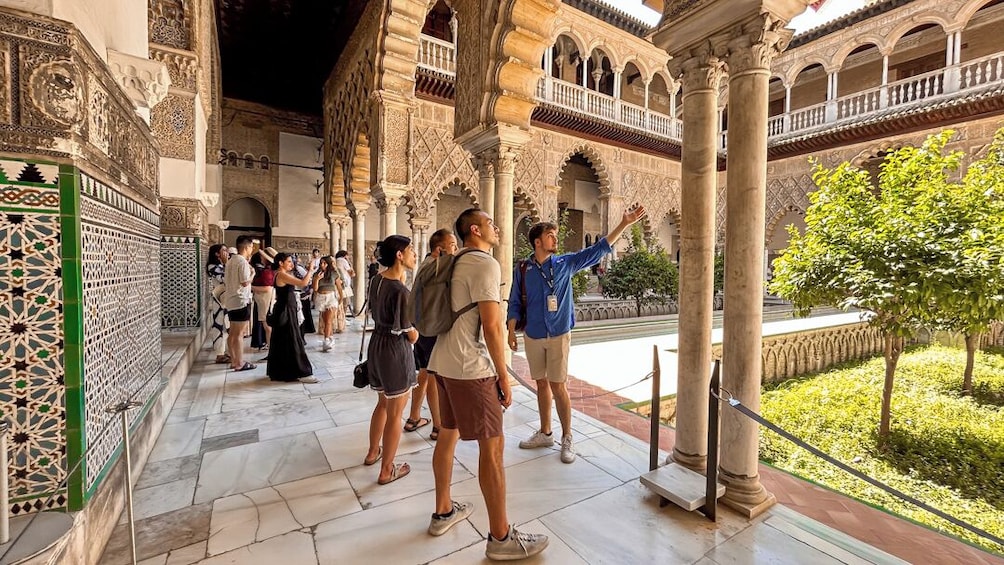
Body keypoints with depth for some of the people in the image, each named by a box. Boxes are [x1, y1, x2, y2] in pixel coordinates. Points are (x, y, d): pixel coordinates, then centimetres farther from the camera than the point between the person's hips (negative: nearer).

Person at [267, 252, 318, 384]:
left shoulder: (282, 275, 14)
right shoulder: (282, 275, -16)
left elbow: (300, 282, 15)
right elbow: (303, 283, -25)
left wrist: (309, 273, 8)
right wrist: (310, 270, -13)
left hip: (286, 311, 10)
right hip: (285, 312, -10)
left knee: (283, 342, 16)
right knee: (292, 342, -7)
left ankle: (281, 371, 26)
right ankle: (301, 373, -3)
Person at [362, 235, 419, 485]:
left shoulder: (377, 281, 2)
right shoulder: (400, 290, -23)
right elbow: (412, 335, -17)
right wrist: (417, 329, 2)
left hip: (377, 345, 9)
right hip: (396, 350, -9)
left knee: (383, 402, 27)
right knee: (395, 413, 8)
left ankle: (373, 452, 45)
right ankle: (387, 471, 23)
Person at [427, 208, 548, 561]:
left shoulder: (456, 263, 13)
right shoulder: (486, 264, -14)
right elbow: (492, 326, -20)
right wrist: (503, 376, -12)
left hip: (443, 362, 10)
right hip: (469, 368, -9)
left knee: (448, 435, 20)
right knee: (493, 445, 1)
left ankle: (443, 512, 38)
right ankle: (500, 538, 16)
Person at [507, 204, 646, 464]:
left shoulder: (565, 263, -2)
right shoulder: (522, 269, 0)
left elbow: (597, 250, -5)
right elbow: (515, 303, 4)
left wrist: (624, 223, -10)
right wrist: (511, 332, -2)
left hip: (558, 336, -2)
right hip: (532, 337, 2)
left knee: (558, 387, 0)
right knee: (542, 385, 13)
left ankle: (567, 439, 16)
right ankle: (545, 433, 30)